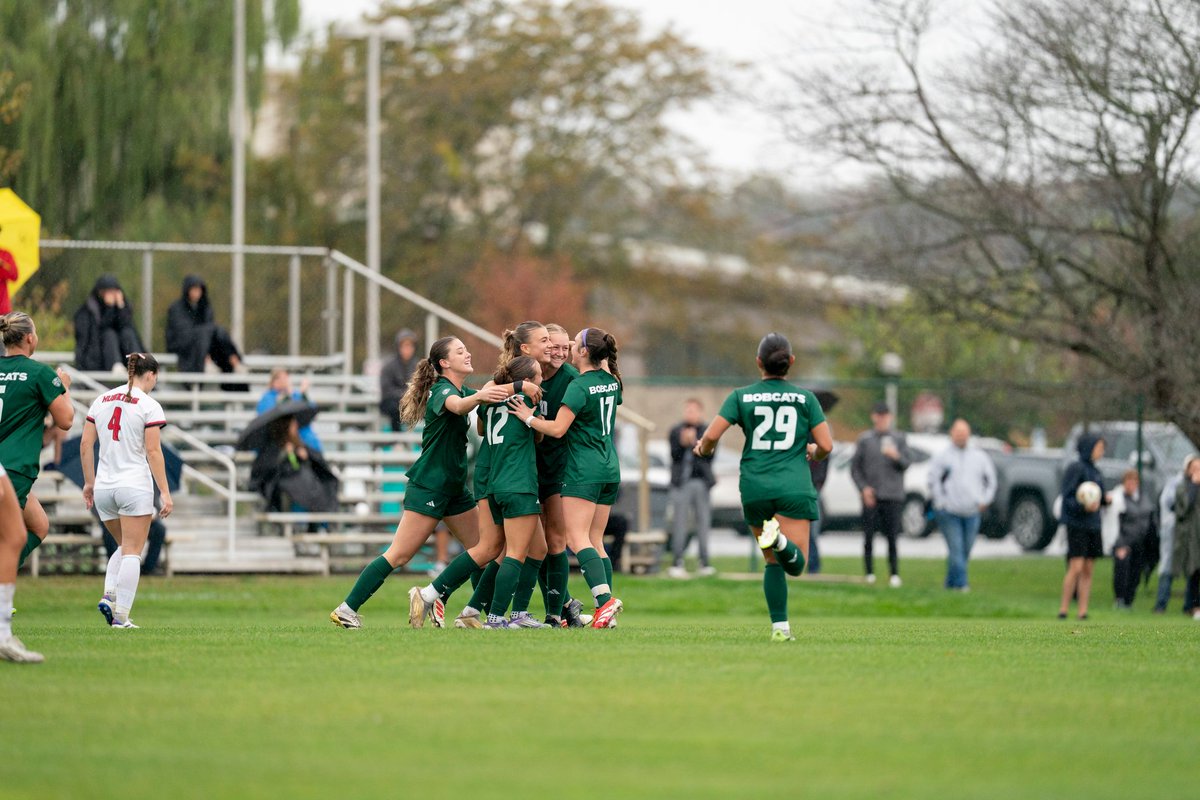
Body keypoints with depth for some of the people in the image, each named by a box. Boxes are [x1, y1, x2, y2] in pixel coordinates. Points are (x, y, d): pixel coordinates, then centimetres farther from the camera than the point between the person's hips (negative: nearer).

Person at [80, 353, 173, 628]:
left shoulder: (102, 400, 8)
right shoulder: (149, 406, -7)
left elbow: (85, 445, 8)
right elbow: (153, 452, -11)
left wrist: (89, 482, 16)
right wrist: (165, 492, -9)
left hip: (103, 488, 5)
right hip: (135, 487, -5)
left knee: (124, 547, 20)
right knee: (132, 552, 0)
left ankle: (108, 596, -1)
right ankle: (121, 615, -6)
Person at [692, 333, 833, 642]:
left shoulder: (741, 396, 3)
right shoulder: (805, 398, 4)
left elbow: (711, 435, -5)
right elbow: (826, 445, 1)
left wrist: (703, 448, 18)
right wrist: (813, 453, 24)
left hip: (755, 489, 2)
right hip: (794, 487, -1)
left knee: (773, 561, 14)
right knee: (795, 564, -5)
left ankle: (779, 627, 5)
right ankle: (779, 539, -38)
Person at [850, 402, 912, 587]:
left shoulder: (899, 439, 10)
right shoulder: (865, 440, 8)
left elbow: (907, 463, 3)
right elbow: (855, 467, 7)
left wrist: (896, 456, -18)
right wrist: (863, 487, -6)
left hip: (893, 496, 0)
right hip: (871, 495, 0)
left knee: (892, 536, -4)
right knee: (868, 535, -3)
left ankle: (894, 574, 1)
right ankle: (869, 573, 5)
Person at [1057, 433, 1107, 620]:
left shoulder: (1096, 471, 14)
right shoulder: (1076, 468, -8)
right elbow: (1067, 498, -12)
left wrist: (1105, 499, 0)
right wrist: (1083, 506, -26)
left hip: (1093, 526, 8)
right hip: (1077, 525, -8)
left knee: (1088, 570, 5)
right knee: (1076, 567, -12)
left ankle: (1083, 612, 7)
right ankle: (1063, 610, -5)